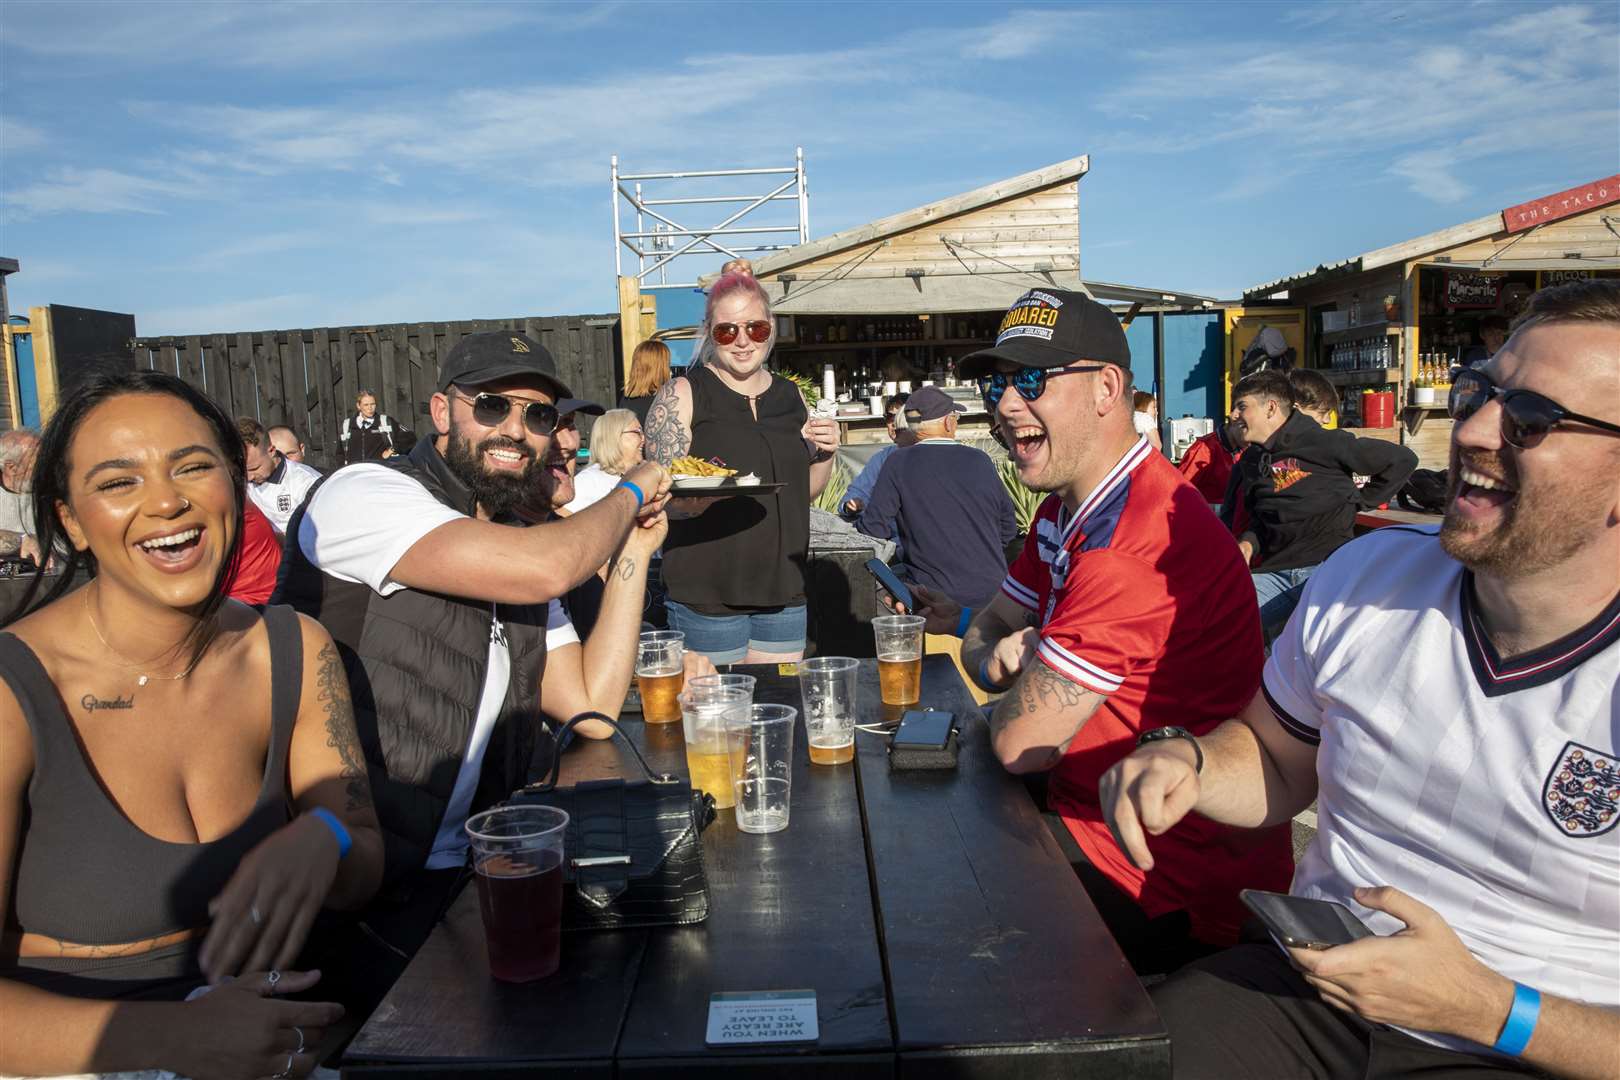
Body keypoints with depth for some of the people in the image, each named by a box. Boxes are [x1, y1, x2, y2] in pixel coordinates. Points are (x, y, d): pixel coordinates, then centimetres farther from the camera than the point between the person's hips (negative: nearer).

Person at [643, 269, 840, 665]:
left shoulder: (790, 396, 11)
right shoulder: (682, 395, -4)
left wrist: (825, 453, -1)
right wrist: (705, 493, -27)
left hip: (783, 586, 5)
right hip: (706, 589, -4)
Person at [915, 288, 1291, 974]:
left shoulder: (1138, 543, -28)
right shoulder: (1067, 507, 6)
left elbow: (1020, 743, -25)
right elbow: (990, 627, 13)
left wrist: (1022, 685, -3)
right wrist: (1000, 661, -10)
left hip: (1171, 894, -9)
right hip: (1088, 816, 9)